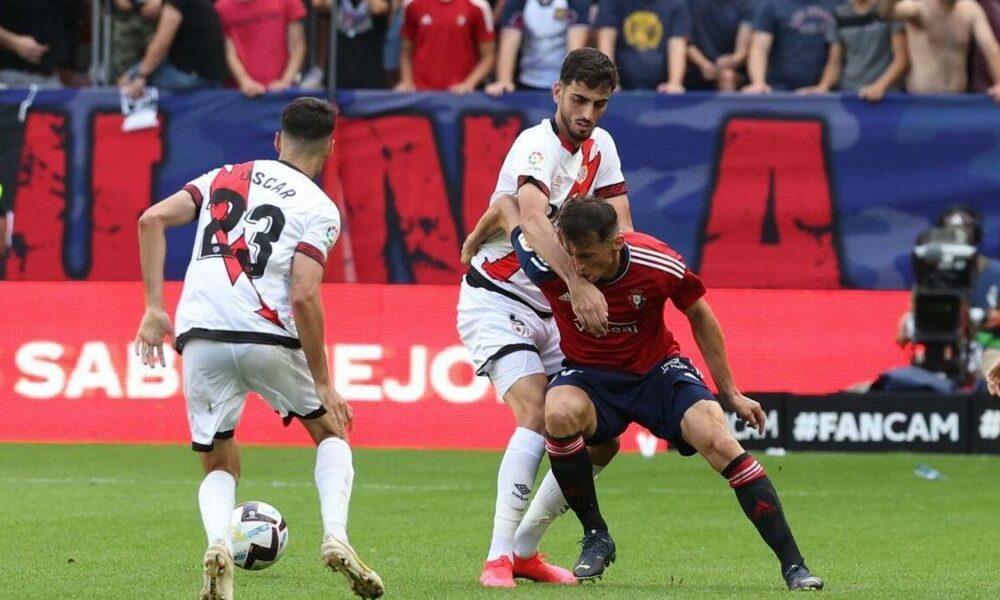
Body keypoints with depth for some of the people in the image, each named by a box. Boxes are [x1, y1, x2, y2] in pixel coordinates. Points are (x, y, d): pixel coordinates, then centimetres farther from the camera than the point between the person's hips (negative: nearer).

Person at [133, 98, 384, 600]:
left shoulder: (226, 177, 17)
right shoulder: (319, 209, 3)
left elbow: (152, 219, 6)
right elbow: (304, 297, -10)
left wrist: (154, 308, 7)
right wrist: (323, 384, -5)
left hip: (200, 337, 3)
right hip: (267, 336, -3)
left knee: (220, 465, 17)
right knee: (330, 431, 21)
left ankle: (217, 543, -15)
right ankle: (335, 535, -2)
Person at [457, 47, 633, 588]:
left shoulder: (600, 147, 6)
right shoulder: (538, 145, -20)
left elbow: (620, 228, -1)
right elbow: (534, 219, -39)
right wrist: (578, 284, -52)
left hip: (553, 311, 8)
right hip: (496, 301, -8)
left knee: (601, 435, 1)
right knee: (538, 416, -26)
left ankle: (525, 549, 14)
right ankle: (498, 557, -24)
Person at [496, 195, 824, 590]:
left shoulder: (659, 265, -24)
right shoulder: (547, 265, -26)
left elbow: (698, 314, -3)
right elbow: (507, 204, -7)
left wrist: (730, 393, 3)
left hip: (657, 370, 0)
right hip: (590, 376, 0)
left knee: (721, 444, -22)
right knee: (559, 414, -35)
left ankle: (793, 566, -14)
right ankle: (595, 538, -12)